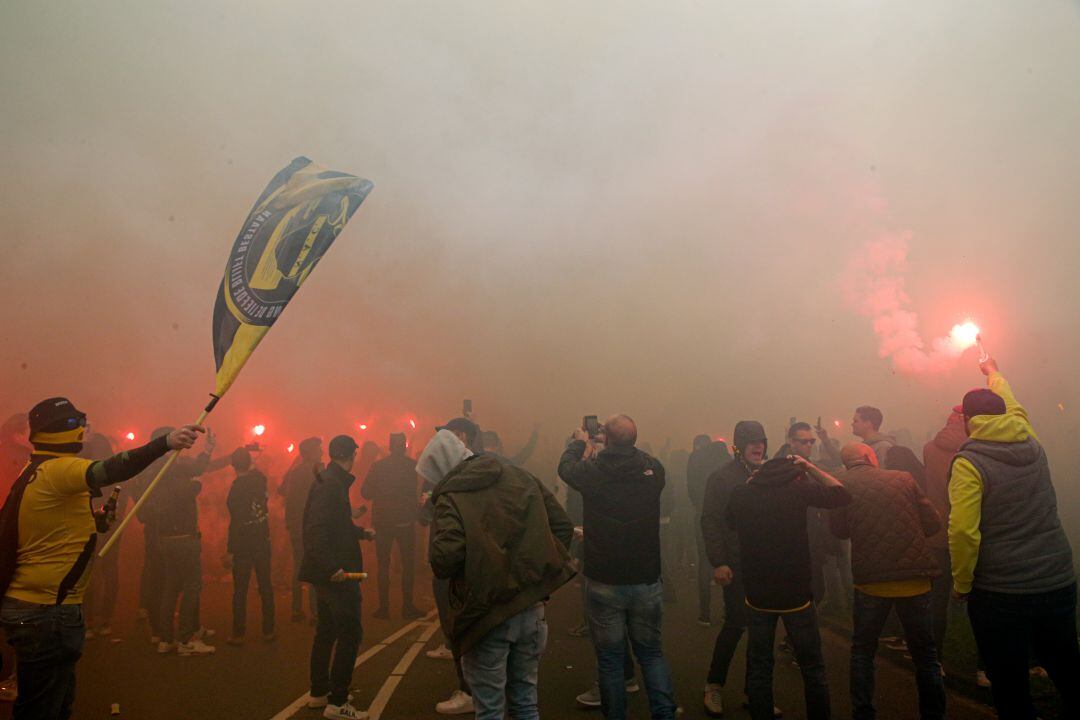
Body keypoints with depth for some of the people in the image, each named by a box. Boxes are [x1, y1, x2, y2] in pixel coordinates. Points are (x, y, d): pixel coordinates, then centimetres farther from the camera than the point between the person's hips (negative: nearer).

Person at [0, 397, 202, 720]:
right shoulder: (58, 469, -19)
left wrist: (100, 518, 16)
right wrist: (165, 443, -52)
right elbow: (106, 472, -40)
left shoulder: (34, 474, 13)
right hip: (47, 611, -10)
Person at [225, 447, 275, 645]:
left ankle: (238, 634, 12)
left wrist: (230, 551, -15)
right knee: (265, 586, 12)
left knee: (240, 590, 5)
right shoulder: (260, 478, -4)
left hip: (244, 544, -5)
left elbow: (236, 522, -19)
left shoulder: (237, 487, -18)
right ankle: (268, 630, 19)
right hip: (263, 541, 5)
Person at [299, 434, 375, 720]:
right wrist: (332, 567, -28)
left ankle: (319, 693, 30)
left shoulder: (331, 481, 12)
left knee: (326, 631, 19)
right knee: (350, 633, -5)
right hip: (336, 573, -11)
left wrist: (360, 532, 31)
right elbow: (317, 529, -27)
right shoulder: (331, 485, -18)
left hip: (326, 571, 11)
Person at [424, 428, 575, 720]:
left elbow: (444, 561, -24)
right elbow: (563, 526, 5)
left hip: (486, 617, -5)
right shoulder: (521, 478, 5)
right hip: (531, 609, 5)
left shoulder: (450, 497, -12)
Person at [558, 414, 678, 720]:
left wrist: (579, 442, 26)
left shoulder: (592, 471, -14)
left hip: (605, 582, -2)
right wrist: (626, 443, 24)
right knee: (651, 651, 18)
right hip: (647, 579, 2)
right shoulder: (653, 469, -9)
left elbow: (565, 467, 9)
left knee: (610, 658, 10)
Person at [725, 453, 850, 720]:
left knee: (759, 668, 13)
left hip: (757, 595, 3)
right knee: (812, 669, 12)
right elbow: (843, 495, 1)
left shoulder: (741, 493, 0)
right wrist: (809, 467, 4)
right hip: (796, 594, -2)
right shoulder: (798, 487, -9)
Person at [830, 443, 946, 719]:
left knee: (862, 651, 16)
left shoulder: (842, 486, 0)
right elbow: (933, 524, 2)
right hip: (915, 579, 1)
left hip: (871, 581, 0)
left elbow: (839, 530, 6)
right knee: (925, 654, 16)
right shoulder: (904, 479, 2)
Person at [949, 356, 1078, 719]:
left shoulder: (968, 462, -13)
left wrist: (961, 583, -6)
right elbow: (1013, 407, 26)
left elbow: (963, 531, -21)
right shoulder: (1031, 444, 4)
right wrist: (994, 374, 44)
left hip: (999, 594, -6)